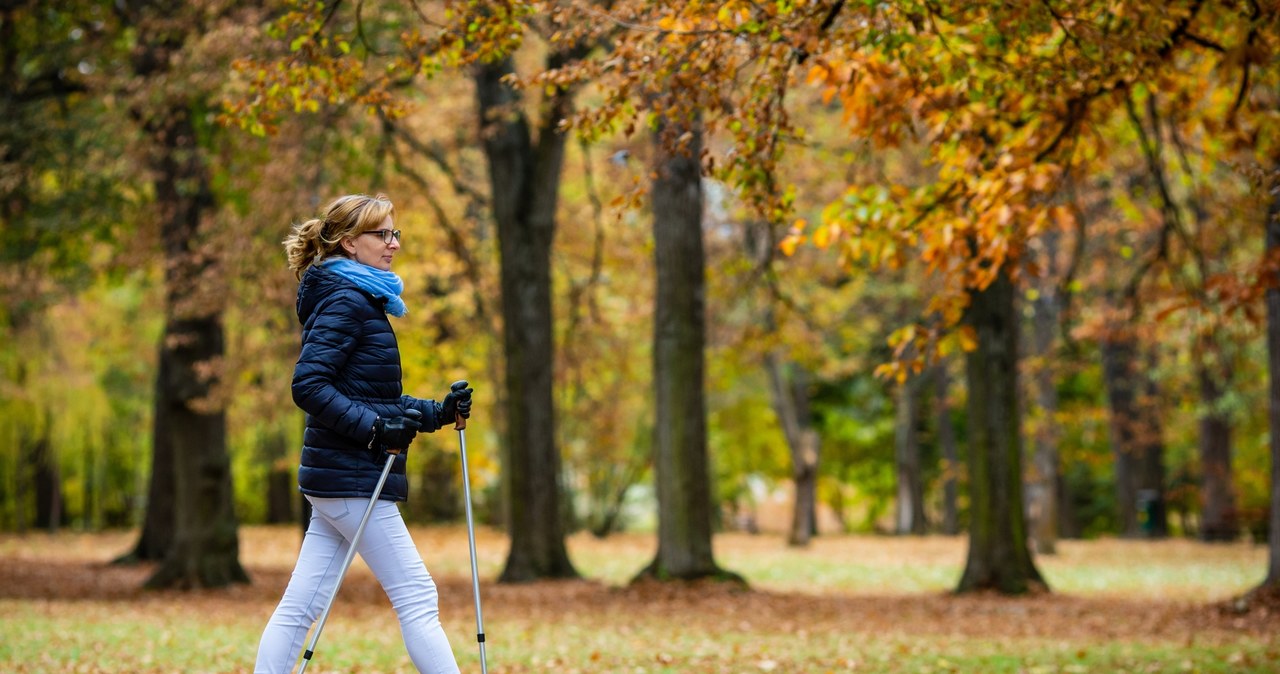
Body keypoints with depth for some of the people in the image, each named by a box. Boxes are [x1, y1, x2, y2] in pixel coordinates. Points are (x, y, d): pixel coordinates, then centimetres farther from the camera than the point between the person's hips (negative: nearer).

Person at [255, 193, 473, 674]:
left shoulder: (361, 299, 19)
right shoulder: (345, 300, -11)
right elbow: (309, 385, -21)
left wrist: (435, 413, 11)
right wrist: (374, 427, -24)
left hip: (335, 475, 9)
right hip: (353, 477, -9)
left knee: (300, 605, 7)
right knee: (416, 598, -5)